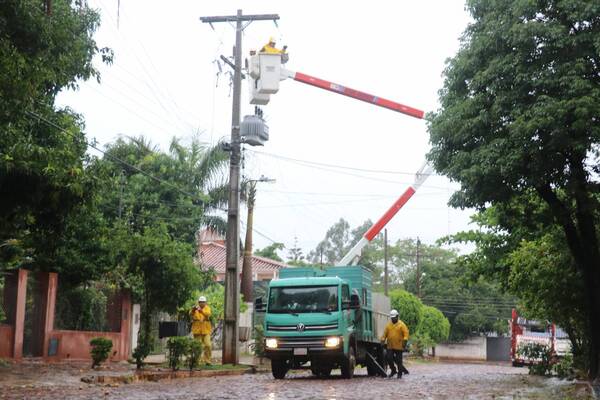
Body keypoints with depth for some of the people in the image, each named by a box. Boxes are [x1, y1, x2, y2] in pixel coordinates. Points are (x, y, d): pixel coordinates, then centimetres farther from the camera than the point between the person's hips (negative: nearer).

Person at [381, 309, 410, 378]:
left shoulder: (401, 324, -3)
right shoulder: (388, 325, 9)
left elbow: (406, 333, -9)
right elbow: (385, 333, 10)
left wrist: (404, 341, -20)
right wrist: (383, 340, 0)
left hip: (399, 346, -3)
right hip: (390, 346, 4)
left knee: (398, 360, 2)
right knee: (389, 358, -1)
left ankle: (400, 373, 13)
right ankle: (393, 370, 18)